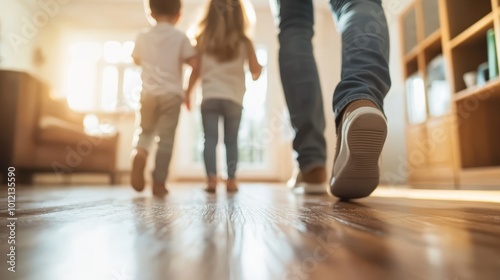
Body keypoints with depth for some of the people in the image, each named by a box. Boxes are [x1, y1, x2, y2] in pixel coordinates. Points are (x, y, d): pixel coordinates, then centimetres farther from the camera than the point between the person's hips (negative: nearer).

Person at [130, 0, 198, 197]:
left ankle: (139, 152, -14)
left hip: (148, 92, 3)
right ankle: (159, 183, 3)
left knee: (145, 131, 19)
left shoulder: (143, 37, 9)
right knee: (166, 139, 1)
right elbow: (194, 64, -7)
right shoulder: (180, 38, 0)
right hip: (172, 93, -2)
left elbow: (136, 60, 24)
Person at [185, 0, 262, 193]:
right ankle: (231, 179, 10)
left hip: (210, 97, 0)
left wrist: (188, 92, 13)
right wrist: (259, 69, 27)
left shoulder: (203, 39, 4)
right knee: (231, 141, 9)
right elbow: (255, 71, 5)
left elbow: (196, 70, 2)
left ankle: (211, 179, -6)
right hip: (233, 99, 0)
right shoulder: (244, 42, 2)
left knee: (210, 139, 2)